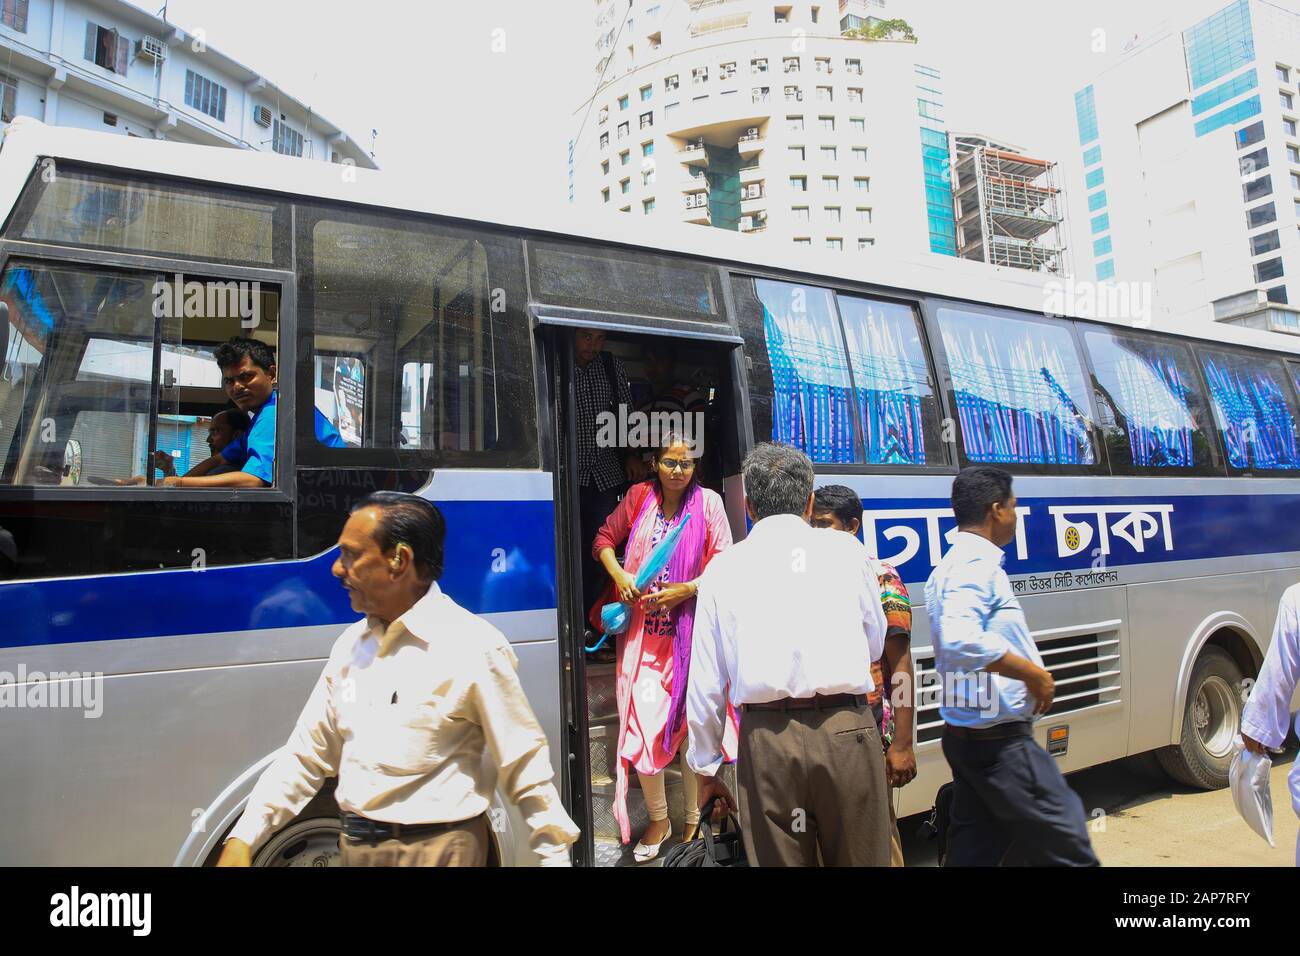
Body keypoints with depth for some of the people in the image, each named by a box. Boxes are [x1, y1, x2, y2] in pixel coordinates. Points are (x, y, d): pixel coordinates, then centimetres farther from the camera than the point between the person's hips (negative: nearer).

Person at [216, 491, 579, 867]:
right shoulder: (351, 644, 4)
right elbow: (305, 756, 9)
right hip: (355, 848, 6)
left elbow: (524, 768, -13)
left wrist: (555, 856, -10)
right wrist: (242, 839, 2)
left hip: (437, 849, -6)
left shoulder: (473, 648, -17)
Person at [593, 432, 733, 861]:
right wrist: (620, 576, -3)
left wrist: (685, 590, -16)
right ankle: (658, 820, 22)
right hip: (642, 628, 2)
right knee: (641, 722, 1)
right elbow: (605, 538, 14)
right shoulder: (639, 496, 4)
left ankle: (693, 822, 24)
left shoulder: (708, 501, -2)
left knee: (690, 722, 4)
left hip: (689, 629, -2)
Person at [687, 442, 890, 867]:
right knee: (860, 857, 14)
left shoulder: (723, 567, 4)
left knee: (778, 858, 13)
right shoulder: (846, 550, 5)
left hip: (766, 739, 0)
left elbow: (706, 682, 4)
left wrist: (705, 768, 14)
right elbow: (875, 645, 13)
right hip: (847, 734, 0)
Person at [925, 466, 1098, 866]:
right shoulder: (977, 563, -18)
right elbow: (961, 640, -35)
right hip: (999, 739, -10)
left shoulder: (950, 564, 14)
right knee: (1066, 846, 3)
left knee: (975, 845, 14)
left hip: (966, 733, 10)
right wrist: (1034, 673, -23)